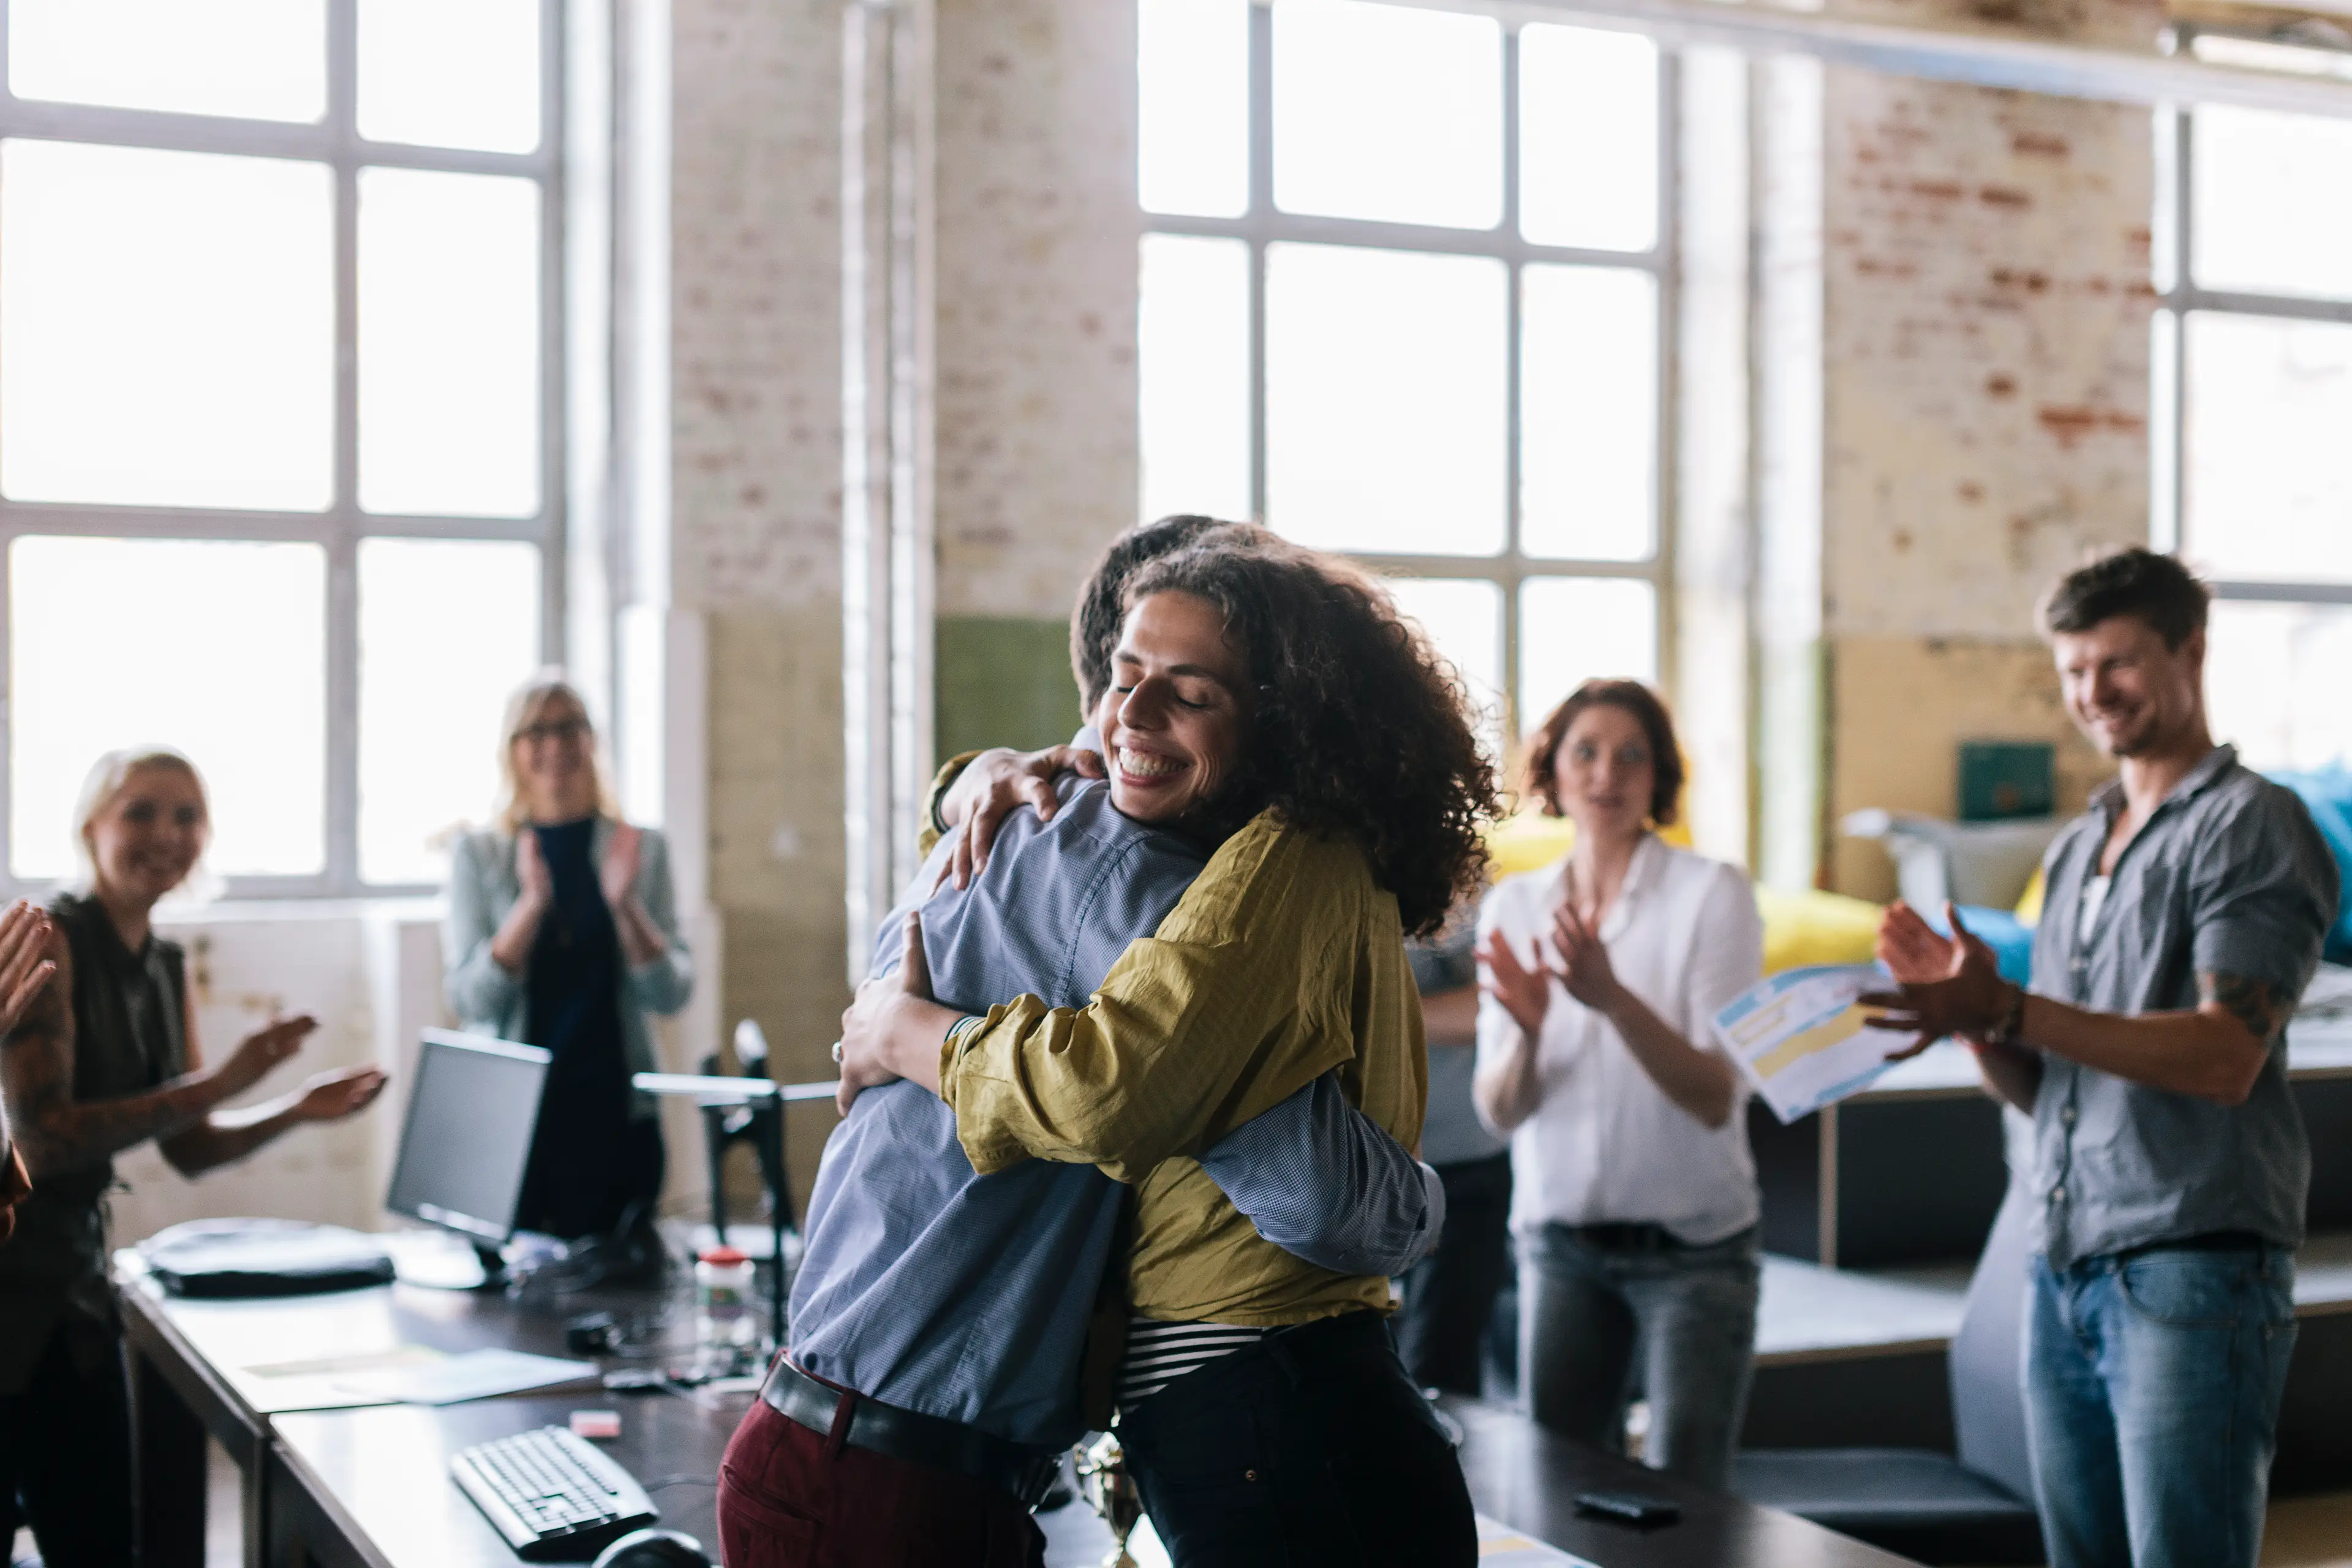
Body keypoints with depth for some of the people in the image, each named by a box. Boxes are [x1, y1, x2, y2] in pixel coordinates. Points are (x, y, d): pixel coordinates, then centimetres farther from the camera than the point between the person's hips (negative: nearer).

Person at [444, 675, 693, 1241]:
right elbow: (471, 1001, -6)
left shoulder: (643, 849, 5)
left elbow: (671, 996, -1)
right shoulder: (478, 855, 3)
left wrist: (624, 903, -17)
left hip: (615, 1114, 1)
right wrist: (531, 905, -19)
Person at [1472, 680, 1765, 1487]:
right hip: (1558, 1244, 4)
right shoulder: (1514, 906, 3)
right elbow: (1499, 1112, -1)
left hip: (1690, 1246, -3)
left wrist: (1614, 998, -31)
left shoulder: (1711, 893, -9)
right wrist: (1525, 1032, -22)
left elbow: (1715, 1100, -16)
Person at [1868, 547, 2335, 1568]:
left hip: (2193, 1265, -7)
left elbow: (2226, 1058, -18)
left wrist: (2009, 1009, -25)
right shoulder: (2076, 850, 18)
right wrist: (1966, 1009, -3)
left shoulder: (2250, 825, -5)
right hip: (2066, 1271, 7)